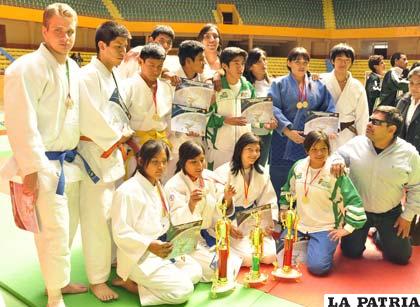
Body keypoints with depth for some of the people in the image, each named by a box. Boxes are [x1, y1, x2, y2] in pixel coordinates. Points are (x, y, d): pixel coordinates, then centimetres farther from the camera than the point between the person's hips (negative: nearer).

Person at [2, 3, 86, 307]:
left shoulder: (73, 67, 10)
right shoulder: (27, 68, -15)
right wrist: (31, 171, -20)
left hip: (69, 161, 8)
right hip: (44, 165, -8)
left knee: (68, 227, 18)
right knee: (55, 232, -1)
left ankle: (60, 280, 38)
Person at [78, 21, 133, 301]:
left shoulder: (115, 76, 13)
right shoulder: (89, 76, -13)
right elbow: (90, 118, -20)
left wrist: (127, 135, 4)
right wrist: (117, 137, -10)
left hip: (115, 151, 8)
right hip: (96, 152, -8)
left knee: (114, 213, 16)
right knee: (97, 218, -4)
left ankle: (111, 262, 34)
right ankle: (97, 279, 9)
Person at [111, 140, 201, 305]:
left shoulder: (158, 187, 7)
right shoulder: (127, 191, -21)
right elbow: (121, 233, -22)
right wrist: (149, 246, -33)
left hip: (160, 250, 9)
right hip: (139, 256, -9)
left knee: (196, 271, 5)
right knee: (183, 290, -15)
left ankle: (142, 280, 4)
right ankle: (128, 282, -3)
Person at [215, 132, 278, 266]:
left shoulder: (262, 174, 8)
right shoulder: (223, 172, -9)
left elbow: (269, 201, 9)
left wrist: (271, 221, -7)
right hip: (228, 221, -4)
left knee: (269, 257, -12)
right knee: (249, 259, -19)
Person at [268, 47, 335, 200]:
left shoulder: (318, 86, 14)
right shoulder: (279, 83, 5)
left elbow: (329, 110, 9)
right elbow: (274, 108, -8)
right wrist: (287, 129, -21)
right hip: (284, 142, -2)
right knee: (279, 183, 3)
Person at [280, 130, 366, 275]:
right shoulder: (298, 166, -3)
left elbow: (354, 201, -16)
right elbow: (288, 190, 16)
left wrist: (347, 228, -15)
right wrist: (283, 210, 14)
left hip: (325, 228, -5)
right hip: (299, 224, 5)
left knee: (317, 266, -22)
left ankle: (320, 246, 12)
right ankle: (306, 243, 25)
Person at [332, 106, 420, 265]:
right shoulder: (356, 143, -14)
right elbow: (339, 154, 3)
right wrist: (337, 161, -22)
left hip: (390, 214, 0)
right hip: (357, 210, 0)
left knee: (401, 257, 7)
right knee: (351, 251, 6)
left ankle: (380, 235, 36)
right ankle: (360, 233, 38)